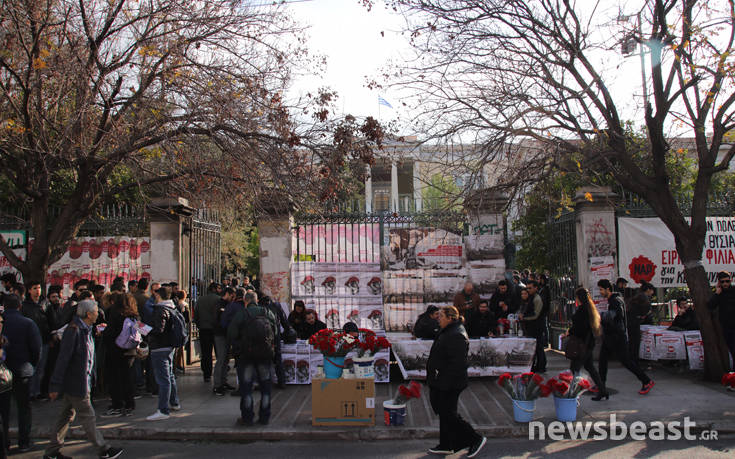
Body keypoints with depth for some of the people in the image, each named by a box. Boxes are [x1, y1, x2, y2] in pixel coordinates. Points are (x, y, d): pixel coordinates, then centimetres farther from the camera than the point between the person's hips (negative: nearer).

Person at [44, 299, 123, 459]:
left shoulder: (87, 330, 9)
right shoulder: (73, 330, -20)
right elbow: (63, 359, -20)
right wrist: (56, 386, -19)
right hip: (76, 384, -9)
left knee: (66, 416, 15)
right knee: (88, 416, 1)